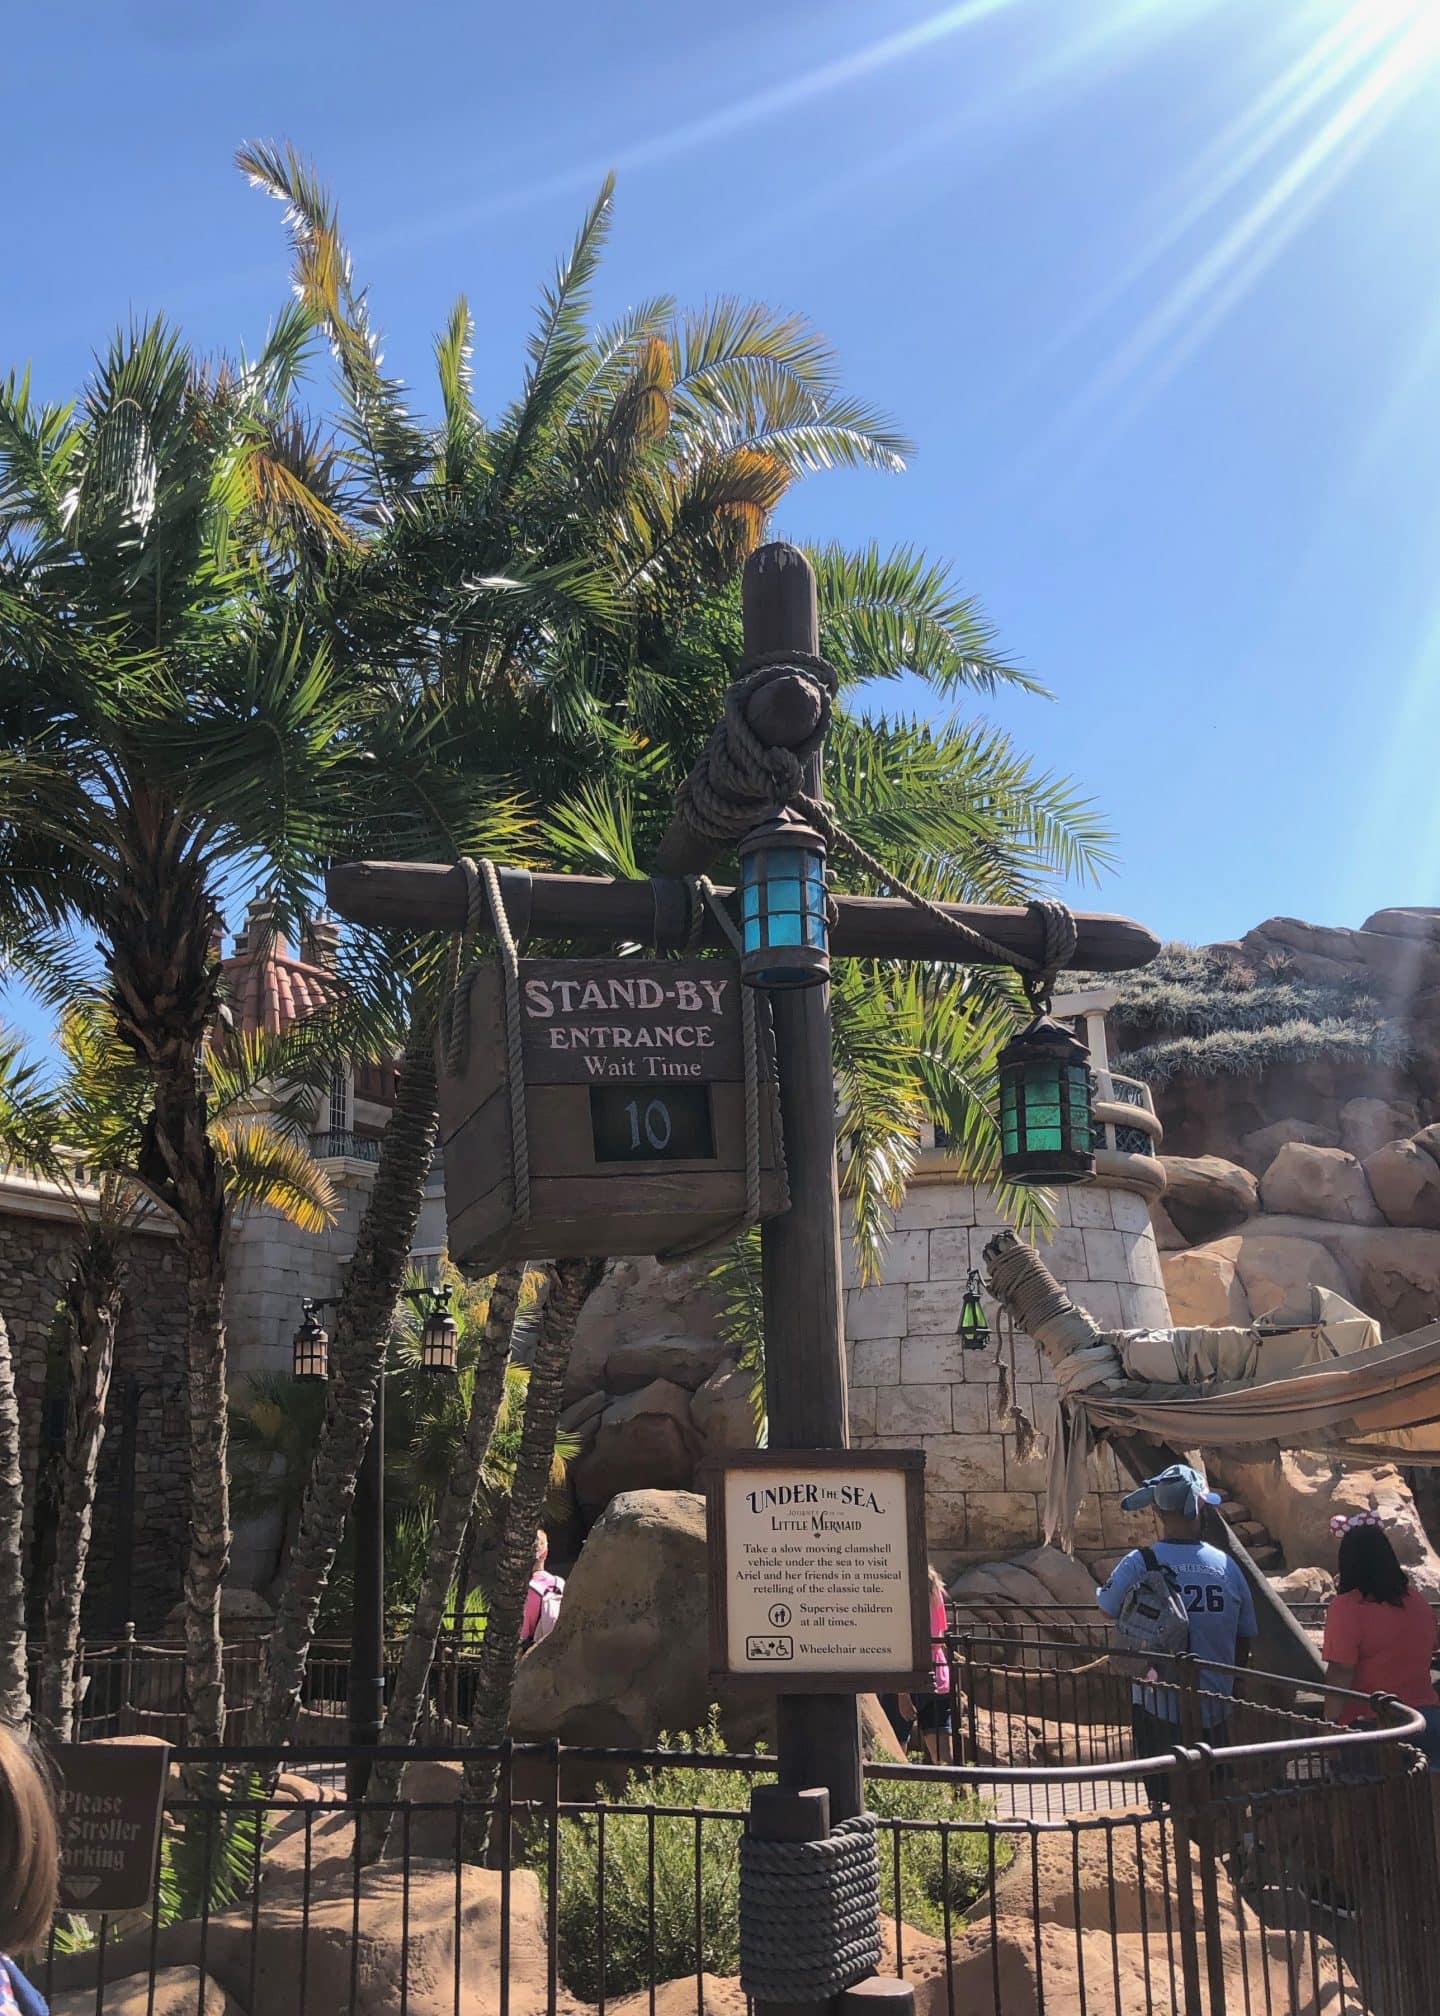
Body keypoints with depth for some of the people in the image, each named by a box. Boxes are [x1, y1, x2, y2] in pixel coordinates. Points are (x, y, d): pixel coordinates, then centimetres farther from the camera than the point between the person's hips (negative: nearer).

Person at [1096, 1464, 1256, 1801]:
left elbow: (1107, 1608, 6)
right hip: (1214, 1711, 3)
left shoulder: (1139, 1564, -13)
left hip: (1158, 1708, -2)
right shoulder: (1227, 1566, -4)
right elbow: (1244, 1644, 5)